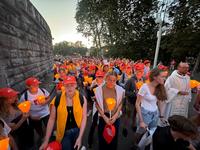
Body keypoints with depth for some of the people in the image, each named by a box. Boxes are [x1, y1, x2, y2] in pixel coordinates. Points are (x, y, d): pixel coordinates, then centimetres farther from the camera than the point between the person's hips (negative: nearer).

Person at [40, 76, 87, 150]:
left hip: (77, 130, 2)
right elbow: (52, 119, -7)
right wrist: (46, 140, -4)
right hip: (64, 132, -1)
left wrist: (80, 137, -13)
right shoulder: (57, 100, -16)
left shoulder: (82, 99, -16)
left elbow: (84, 118, -11)